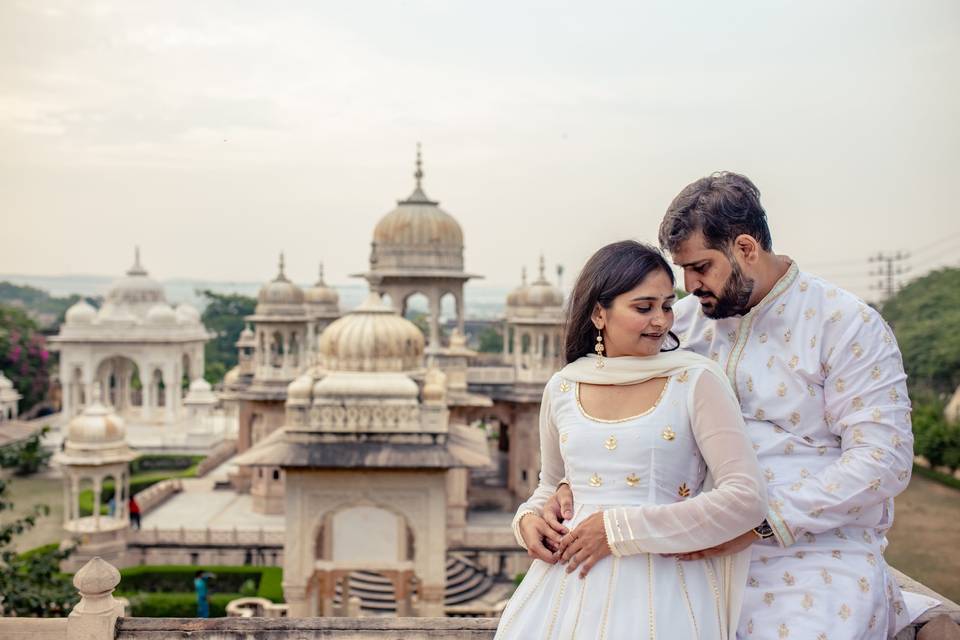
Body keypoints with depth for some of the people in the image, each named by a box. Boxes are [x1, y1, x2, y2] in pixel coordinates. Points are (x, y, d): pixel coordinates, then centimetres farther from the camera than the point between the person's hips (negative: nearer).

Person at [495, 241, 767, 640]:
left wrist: (621, 530, -13)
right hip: (570, 585, 3)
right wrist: (528, 518, 1)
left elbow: (746, 500, -12)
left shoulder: (697, 381, -4)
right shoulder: (561, 389, 8)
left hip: (661, 590, -3)